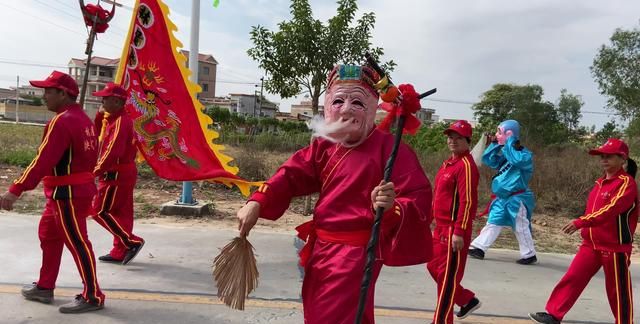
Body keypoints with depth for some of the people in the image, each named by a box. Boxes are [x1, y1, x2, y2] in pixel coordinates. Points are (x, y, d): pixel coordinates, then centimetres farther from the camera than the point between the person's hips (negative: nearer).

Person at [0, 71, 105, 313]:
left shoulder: (62, 121, -19)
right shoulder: (82, 118, 11)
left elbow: (43, 161, -25)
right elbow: (89, 155, 15)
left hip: (68, 194, -10)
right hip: (75, 190, 10)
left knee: (77, 243, -2)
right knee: (48, 236, 21)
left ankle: (92, 296, 8)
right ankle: (44, 288, 33)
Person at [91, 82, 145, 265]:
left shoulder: (120, 121, -18)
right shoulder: (112, 119, 15)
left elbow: (113, 152, -25)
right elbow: (99, 137, 17)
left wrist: (97, 171, -19)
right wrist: (100, 116, 6)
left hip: (116, 175, -10)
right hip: (123, 174, 10)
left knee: (100, 211, -4)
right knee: (120, 212, 12)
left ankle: (132, 242, -2)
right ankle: (119, 253, 20)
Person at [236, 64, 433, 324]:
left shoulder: (388, 148, -16)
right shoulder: (324, 146, 5)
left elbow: (420, 199, -19)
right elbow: (292, 173, 2)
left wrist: (393, 207, -41)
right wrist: (257, 203, -12)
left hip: (355, 254, -8)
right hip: (321, 248, 8)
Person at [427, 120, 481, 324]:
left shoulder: (466, 165, -15)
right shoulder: (448, 163, 15)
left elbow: (467, 201, -20)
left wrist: (459, 232, -22)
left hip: (454, 230, -10)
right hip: (441, 227, 10)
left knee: (447, 276, -1)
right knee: (434, 267, 18)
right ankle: (467, 300, 34)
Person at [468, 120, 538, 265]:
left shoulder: (525, 154, -12)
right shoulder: (504, 153, 12)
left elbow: (516, 160, -34)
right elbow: (488, 160, 10)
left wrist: (510, 142, -24)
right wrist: (494, 144, 1)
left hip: (517, 198, -8)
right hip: (502, 198, 8)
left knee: (521, 227, 1)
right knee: (492, 223, 9)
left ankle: (529, 255, 15)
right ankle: (478, 247, 13)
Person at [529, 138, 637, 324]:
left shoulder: (626, 182, -13)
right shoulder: (601, 182, 12)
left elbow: (611, 209, -27)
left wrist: (580, 222, -34)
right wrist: (584, 230, 19)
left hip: (615, 247, -7)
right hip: (591, 244, 7)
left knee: (617, 289, 6)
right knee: (572, 278, 3)